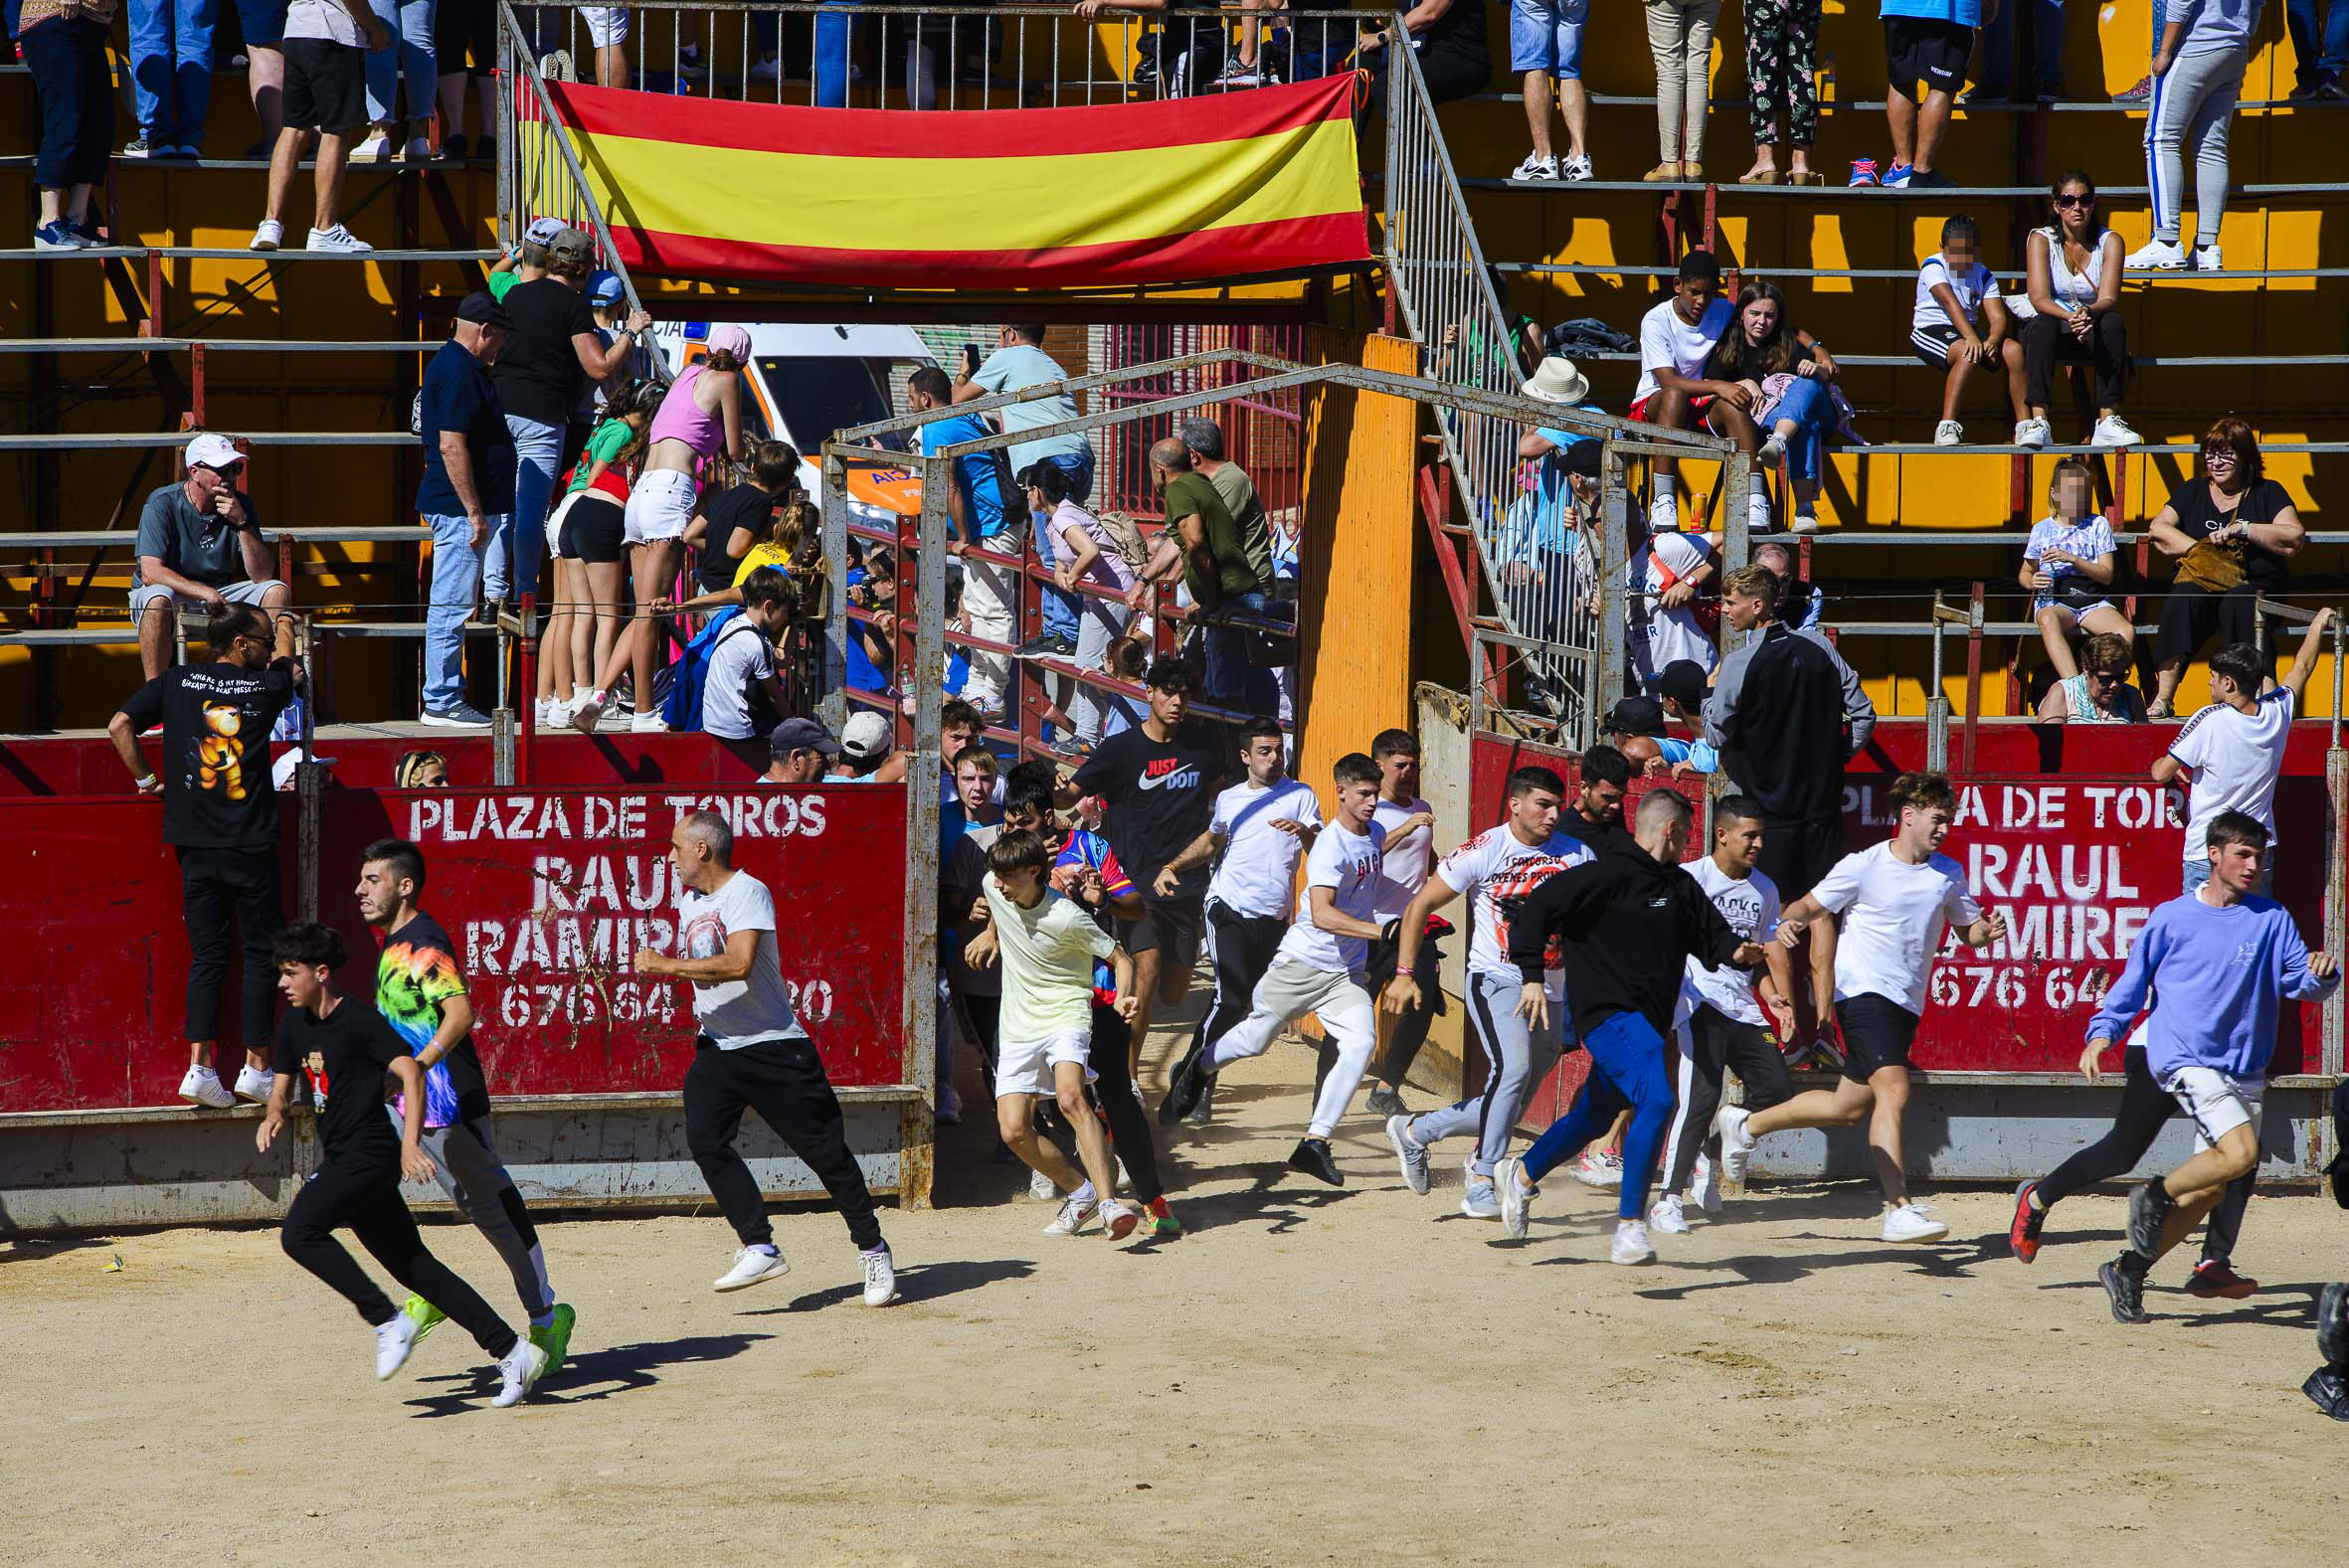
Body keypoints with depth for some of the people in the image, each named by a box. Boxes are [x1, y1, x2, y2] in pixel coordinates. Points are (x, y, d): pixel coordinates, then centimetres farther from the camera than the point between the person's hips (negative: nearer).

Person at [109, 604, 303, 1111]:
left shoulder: (176, 683, 6)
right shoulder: (265, 687, 0)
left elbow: (119, 725, 0)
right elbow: (286, 660, 23)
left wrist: (146, 778, 12)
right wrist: (284, 625, 44)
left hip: (195, 847, 3)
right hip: (250, 848, -3)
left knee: (206, 956, 8)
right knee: (262, 953, 6)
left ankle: (200, 1068, -2)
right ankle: (256, 1066, 4)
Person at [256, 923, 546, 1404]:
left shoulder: (359, 1020, -12)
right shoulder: (295, 1024, 13)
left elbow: (410, 1072, -21)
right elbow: (282, 1081, 24)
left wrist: (410, 1143, -32)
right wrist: (274, 1113, 0)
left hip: (369, 1154, -9)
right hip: (341, 1161, 9)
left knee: (300, 1231, -25)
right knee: (413, 1265, 8)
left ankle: (388, 1323, -18)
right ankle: (512, 1351, 9)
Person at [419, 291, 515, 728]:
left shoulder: (456, 365, 17)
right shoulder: (458, 372, -16)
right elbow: (452, 446, -23)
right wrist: (474, 512, -22)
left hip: (463, 508, 11)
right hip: (459, 507, -11)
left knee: (453, 606, 13)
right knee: (452, 606, -7)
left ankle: (447, 697, 18)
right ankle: (441, 703, -5)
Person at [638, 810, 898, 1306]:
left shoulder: (747, 892, -13)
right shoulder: (689, 900, 13)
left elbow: (738, 965, -28)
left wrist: (665, 965, -23)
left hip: (774, 1046, -7)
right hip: (716, 1048, 7)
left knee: (824, 1149, -2)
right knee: (704, 1139, -16)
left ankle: (872, 1251, 12)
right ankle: (760, 1249, -16)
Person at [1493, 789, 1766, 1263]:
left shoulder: (1681, 887, 15)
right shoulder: (1608, 875, -11)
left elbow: (1712, 937, 16)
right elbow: (1538, 908, -14)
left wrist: (1739, 952, -7)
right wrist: (1533, 976, -20)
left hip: (1648, 1022, 9)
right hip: (1608, 1012, -9)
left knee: (1595, 1116, 20)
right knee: (1656, 1099, -27)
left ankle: (1521, 1175, 44)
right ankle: (1630, 1224, -24)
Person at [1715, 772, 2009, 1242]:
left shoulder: (1949, 873, 7)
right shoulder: (1862, 867, -7)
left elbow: (1968, 929, 16)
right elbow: (1809, 905, 1)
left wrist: (1987, 930, -8)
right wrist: (1787, 923, -21)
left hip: (1907, 1004, 7)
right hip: (1863, 991, -7)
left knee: (1849, 1106, 12)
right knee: (1894, 1091, -23)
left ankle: (1744, 1125, 33)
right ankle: (1899, 1210, -26)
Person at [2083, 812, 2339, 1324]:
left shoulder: (2272, 920, 6)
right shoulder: (2171, 918, 2)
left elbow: (2303, 984, 3)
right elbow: (2133, 981, 9)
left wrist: (2322, 973, -20)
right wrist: (2103, 1032, -3)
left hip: (2246, 1069, 4)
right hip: (2185, 1060, -4)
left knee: (2210, 1189, 2)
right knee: (2240, 1152, -25)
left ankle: (2129, 1270, 16)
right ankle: (2154, 1196, -2)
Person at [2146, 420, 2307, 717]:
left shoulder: (2267, 493, 13)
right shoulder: (2192, 492, 21)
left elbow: (2294, 539, -2)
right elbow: (2158, 528, 7)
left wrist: (2242, 529, -8)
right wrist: (2200, 549, -7)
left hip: (2255, 585, -2)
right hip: (2200, 582, 2)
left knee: (2238, 602, -38)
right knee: (2183, 596, -34)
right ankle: (2163, 698, -40)